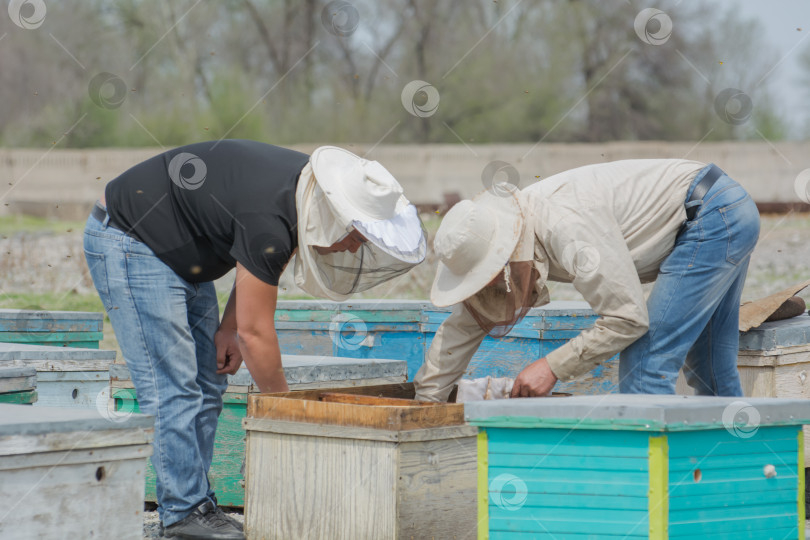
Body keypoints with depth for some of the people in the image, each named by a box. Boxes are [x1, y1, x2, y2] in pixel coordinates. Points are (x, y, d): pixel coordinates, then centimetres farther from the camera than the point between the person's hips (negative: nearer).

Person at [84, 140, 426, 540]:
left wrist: (228, 326, 2)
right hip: (128, 241, -10)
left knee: (206, 385, 7)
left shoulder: (306, 189, -6)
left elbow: (254, 263, 12)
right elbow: (256, 333, -25)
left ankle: (193, 502, 9)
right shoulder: (270, 222, -33)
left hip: (178, 255, 10)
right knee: (171, 386, -13)